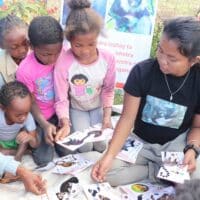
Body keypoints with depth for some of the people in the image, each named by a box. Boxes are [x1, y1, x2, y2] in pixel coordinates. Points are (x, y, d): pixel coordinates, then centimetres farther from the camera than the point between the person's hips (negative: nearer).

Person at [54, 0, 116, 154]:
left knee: (102, 145, -9)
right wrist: (66, 124, -36)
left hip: (98, 107, 2)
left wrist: (107, 116, -15)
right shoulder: (63, 62, -30)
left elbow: (108, 90, -6)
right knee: (84, 147, -14)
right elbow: (61, 99, -22)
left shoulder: (108, 59, -21)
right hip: (76, 109, -2)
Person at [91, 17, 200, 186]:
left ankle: (153, 169, -2)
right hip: (141, 142, 1)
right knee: (108, 172, -23)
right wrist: (109, 155, -26)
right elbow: (127, 118, -14)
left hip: (177, 144, 0)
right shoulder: (142, 71, -18)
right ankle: (159, 170, -4)